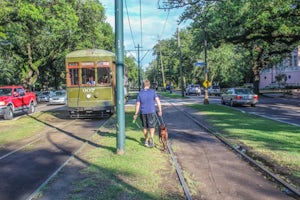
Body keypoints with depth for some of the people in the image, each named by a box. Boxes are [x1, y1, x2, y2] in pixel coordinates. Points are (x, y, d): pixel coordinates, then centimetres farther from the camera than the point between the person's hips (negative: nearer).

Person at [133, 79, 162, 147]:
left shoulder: (140, 93, 0)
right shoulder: (152, 92, -2)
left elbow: (137, 104, -1)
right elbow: (158, 101, -11)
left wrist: (136, 114, 6)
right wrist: (160, 110, -7)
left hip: (143, 112, 2)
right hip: (151, 112, -2)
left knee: (145, 127, 15)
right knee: (152, 127, 3)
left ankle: (146, 141, 23)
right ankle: (151, 138, -22)